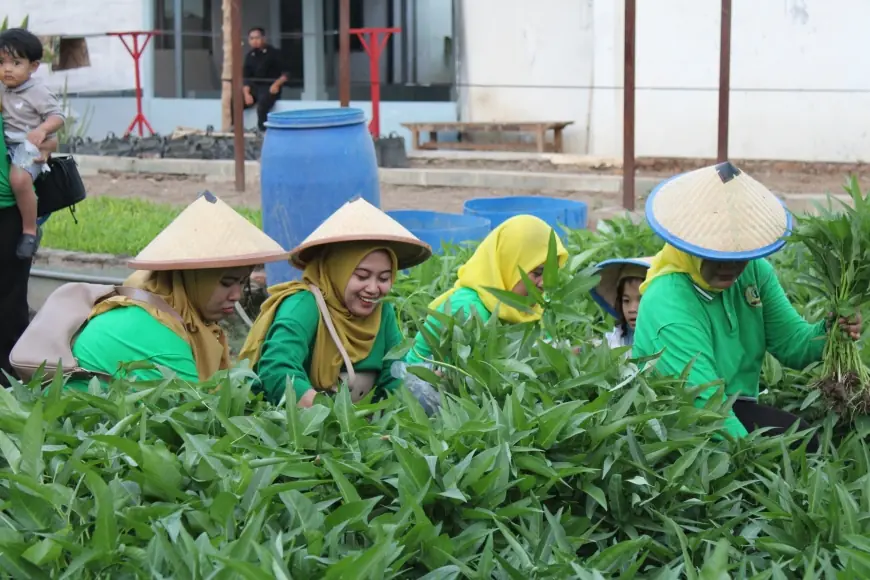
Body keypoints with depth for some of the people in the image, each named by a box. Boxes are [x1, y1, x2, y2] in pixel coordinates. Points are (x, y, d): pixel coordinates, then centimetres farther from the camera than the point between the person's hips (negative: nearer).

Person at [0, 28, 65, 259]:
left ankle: (30, 230, -22)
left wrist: (42, 130, -29)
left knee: (19, 178, -35)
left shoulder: (38, 92, -10)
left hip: (30, 147, -9)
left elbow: (57, 116, -13)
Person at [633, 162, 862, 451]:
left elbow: (791, 344, -1)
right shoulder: (670, 308, -27)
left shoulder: (754, 271, -3)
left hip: (735, 405, 7)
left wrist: (830, 332, -22)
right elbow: (706, 403, -34)